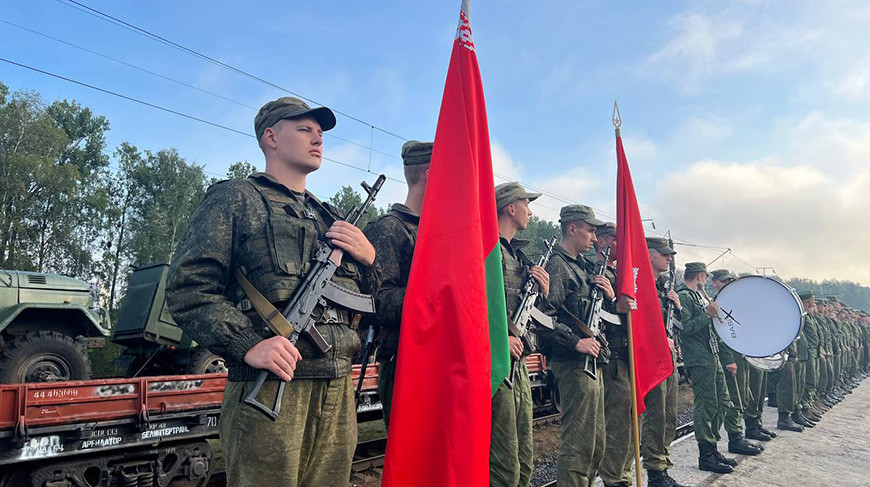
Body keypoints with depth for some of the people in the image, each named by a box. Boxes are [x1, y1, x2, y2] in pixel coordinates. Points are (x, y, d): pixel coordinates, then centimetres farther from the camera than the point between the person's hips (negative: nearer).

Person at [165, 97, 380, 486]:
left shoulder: (331, 218, 22)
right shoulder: (235, 199, 4)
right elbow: (187, 287, -6)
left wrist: (369, 258, 2)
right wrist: (248, 345, -19)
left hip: (338, 391, 6)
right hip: (270, 386, -6)